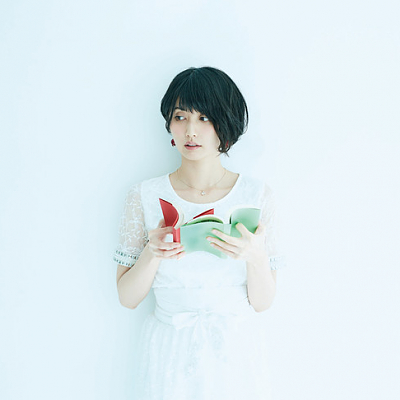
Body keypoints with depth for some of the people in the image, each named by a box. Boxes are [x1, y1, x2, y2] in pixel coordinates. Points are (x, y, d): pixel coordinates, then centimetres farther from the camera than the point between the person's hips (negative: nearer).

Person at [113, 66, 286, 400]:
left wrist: (255, 256, -25)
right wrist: (152, 253, -22)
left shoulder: (258, 195, -7)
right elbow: (128, 297, -5)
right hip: (170, 355, 0)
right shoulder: (145, 196, -7)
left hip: (238, 350, 1)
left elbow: (262, 302, -6)